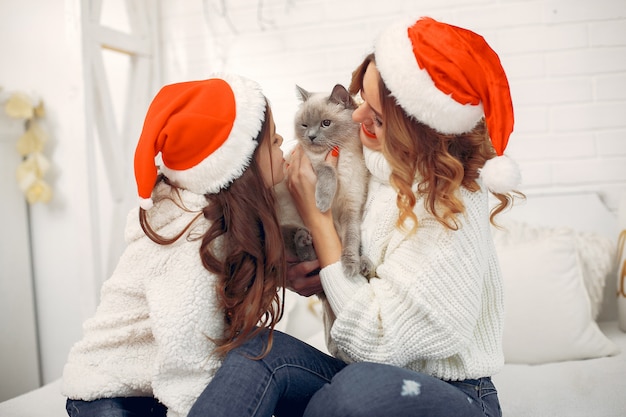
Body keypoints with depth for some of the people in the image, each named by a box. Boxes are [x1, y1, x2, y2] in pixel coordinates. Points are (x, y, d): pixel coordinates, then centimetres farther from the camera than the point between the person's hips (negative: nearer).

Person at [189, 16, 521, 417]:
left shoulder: (452, 209, -22)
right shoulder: (373, 165, -1)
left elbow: (375, 342, -22)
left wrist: (316, 216, -18)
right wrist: (321, 278, -9)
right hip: (362, 374, 6)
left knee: (362, 384, -37)